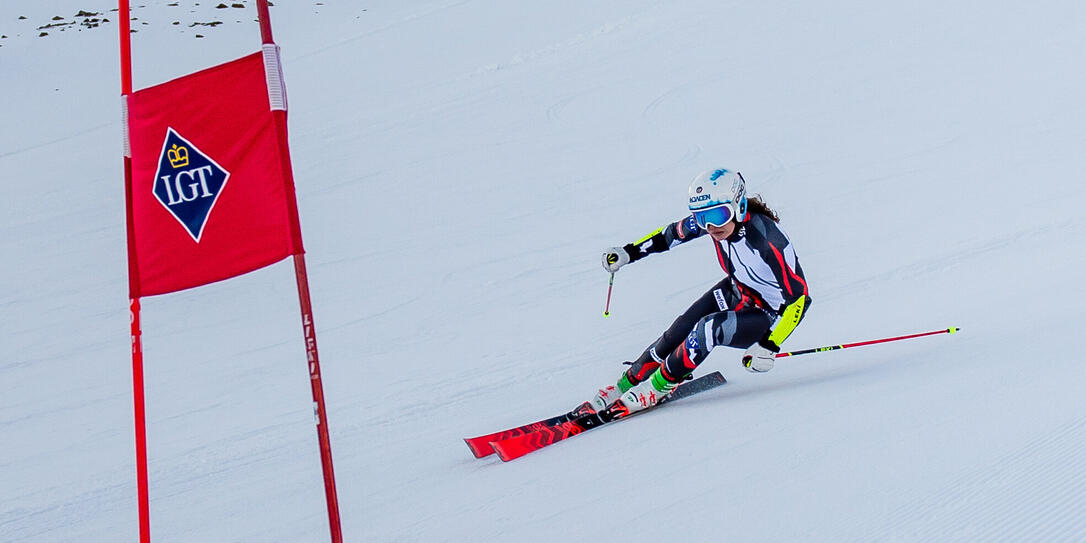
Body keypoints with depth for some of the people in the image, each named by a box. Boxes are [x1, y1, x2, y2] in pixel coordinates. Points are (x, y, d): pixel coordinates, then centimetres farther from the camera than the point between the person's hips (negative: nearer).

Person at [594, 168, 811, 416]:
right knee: (680, 330, -5)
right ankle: (628, 381, 14)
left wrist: (768, 347, -34)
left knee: (709, 329, -25)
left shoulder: (766, 239, -37)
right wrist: (629, 252, 1)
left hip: (771, 314, -6)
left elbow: (798, 295, -30)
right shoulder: (710, 219, -18)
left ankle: (660, 385, -3)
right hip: (737, 292, 7)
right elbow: (673, 233, 2)